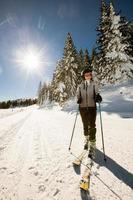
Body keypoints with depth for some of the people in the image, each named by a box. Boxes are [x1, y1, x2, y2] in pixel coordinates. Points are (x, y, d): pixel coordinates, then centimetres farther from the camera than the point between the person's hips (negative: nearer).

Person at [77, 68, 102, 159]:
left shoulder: (94, 85, 7)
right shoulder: (80, 86, 9)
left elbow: (96, 94, 4)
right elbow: (78, 96, 12)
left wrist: (98, 97, -18)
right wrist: (78, 100, -10)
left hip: (92, 107, -1)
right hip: (82, 108, 2)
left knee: (92, 127, -4)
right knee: (85, 126, 13)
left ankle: (92, 147, 8)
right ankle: (87, 140, 37)